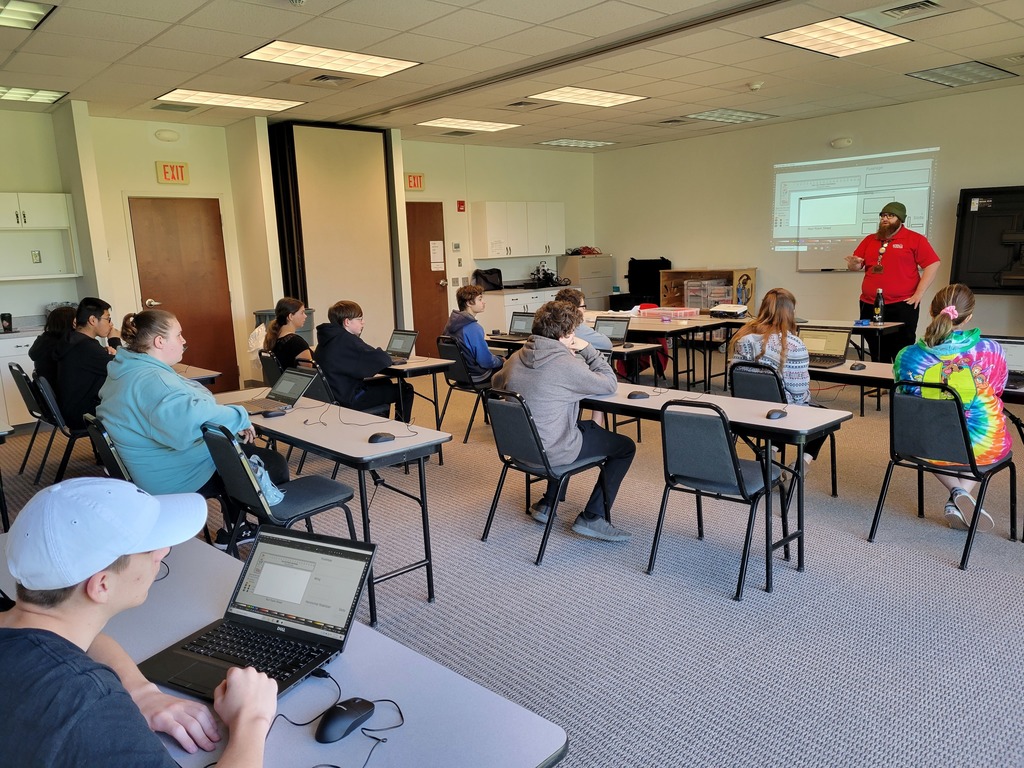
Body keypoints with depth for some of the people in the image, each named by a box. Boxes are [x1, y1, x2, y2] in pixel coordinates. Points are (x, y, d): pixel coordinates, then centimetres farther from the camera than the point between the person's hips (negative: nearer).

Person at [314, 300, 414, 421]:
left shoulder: (328, 338, 9)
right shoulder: (347, 340, -20)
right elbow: (384, 360, -23)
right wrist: (379, 352, -1)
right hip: (350, 399, -10)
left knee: (385, 383, 30)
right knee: (405, 389, -2)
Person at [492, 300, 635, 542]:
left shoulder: (516, 358, 2)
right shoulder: (567, 365, -20)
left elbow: (496, 382, 22)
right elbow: (609, 384, -8)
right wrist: (587, 349, 0)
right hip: (551, 452, -8)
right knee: (625, 447, 8)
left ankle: (546, 504, 32)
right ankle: (591, 518, 5)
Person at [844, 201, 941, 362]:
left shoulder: (915, 239, 1)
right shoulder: (869, 240, 15)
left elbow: (933, 264, -5)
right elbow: (857, 266, 18)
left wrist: (918, 294, -12)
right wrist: (854, 263, -7)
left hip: (902, 306, -5)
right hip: (869, 306, 5)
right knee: (877, 356, 11)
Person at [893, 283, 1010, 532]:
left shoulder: (906, 356, -13)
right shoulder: (991, 351, -13)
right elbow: (997, 393, 8)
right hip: (982, 448, 0)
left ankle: (957, 493, 15)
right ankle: (964, 493, 14)